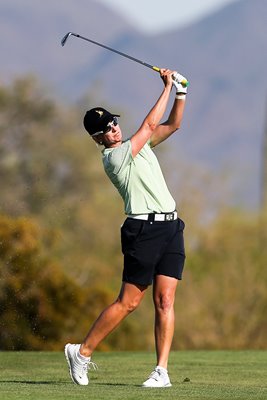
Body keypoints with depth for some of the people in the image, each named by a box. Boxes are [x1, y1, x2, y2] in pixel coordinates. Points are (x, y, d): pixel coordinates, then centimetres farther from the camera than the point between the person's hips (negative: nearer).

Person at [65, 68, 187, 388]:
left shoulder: (138, 145, 18)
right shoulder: (113, 157, -6)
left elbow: (172, 124, 21)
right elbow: (150, 125, -8)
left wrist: (180, 92, 5)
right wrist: (166, 88, -1)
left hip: (171, 227, 7)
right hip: (144, 229, -7)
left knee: (165, 301, -3)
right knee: (128, 301, -6)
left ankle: (162, 371, -7)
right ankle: (82, 352, 7)